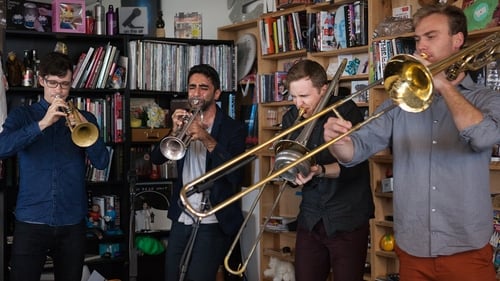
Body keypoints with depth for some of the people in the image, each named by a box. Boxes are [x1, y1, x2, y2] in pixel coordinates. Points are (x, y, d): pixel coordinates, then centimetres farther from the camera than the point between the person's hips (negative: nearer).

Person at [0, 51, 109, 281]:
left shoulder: (84, 118, 10)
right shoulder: (22, 115, 7)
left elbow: (101, 162, -1)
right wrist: (42, 124, -22)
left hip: (72, 223, 2)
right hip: (32, 221, -1)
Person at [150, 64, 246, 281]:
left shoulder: (233, 129, -6)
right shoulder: (185, 121, 9)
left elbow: (235, 175, -20)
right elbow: (156, 158, -1)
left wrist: (206, 138, -30)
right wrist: (175, 132, -19)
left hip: (213, 223, -5)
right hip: (181, 219, 6)